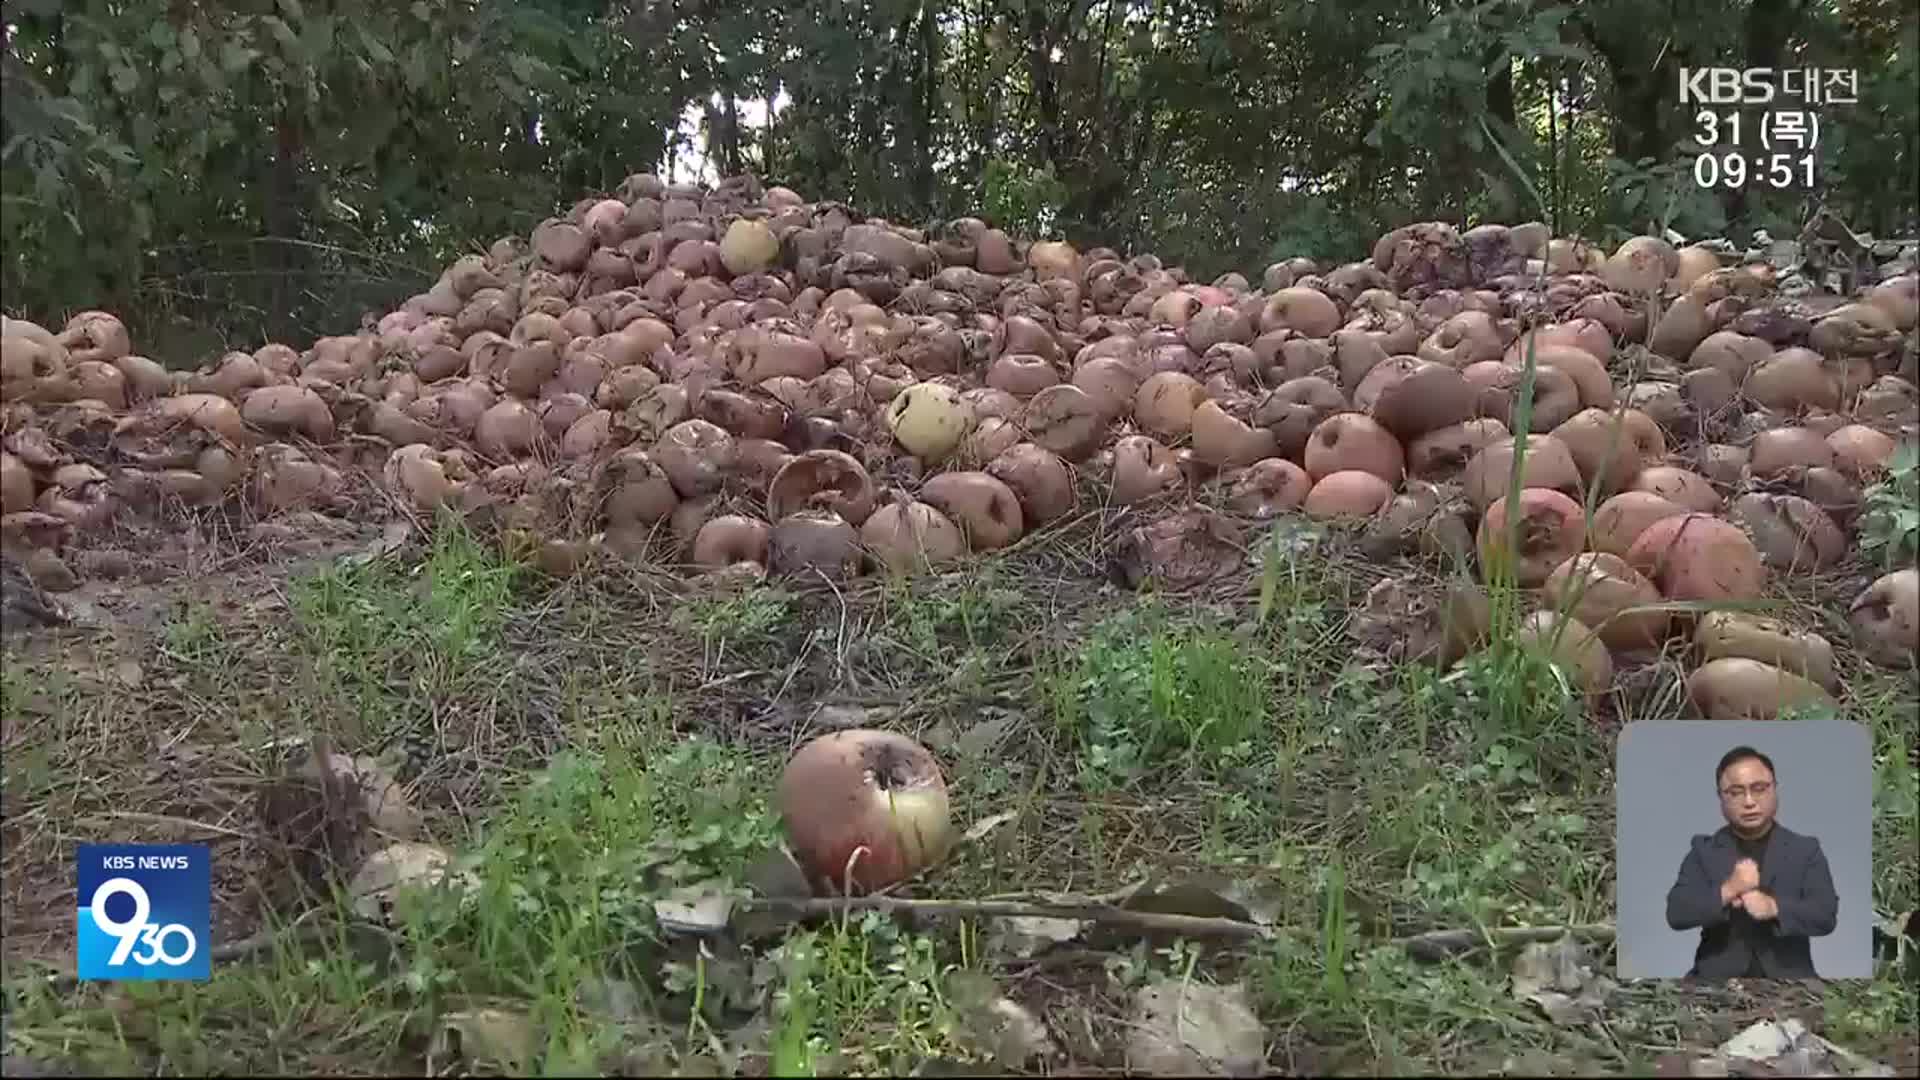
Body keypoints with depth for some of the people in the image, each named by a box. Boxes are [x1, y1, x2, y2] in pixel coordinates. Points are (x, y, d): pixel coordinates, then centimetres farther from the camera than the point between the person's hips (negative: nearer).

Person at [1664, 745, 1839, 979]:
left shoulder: (1805, 849, 9)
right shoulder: (1704, 850, 8)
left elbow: (1826, 916, -3)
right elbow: (1676, 913, -3)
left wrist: (1773, 907, -21)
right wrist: (1726, 891, -18)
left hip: (1787, 975, 0)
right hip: (1718, 974, 0)